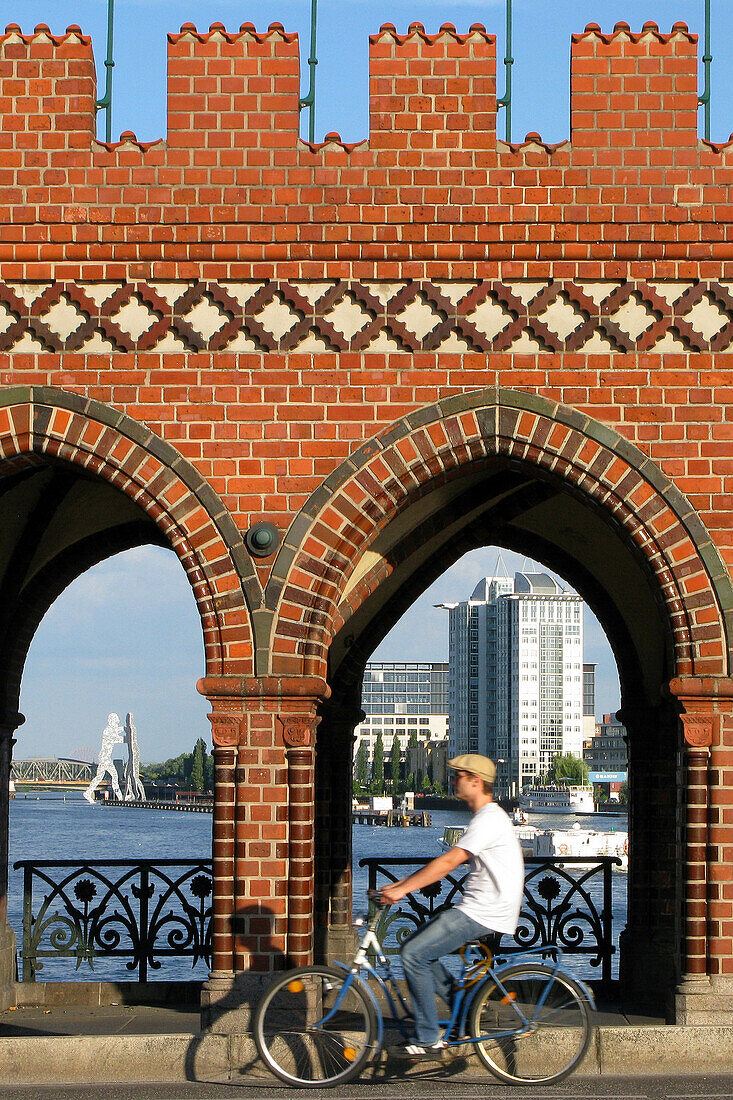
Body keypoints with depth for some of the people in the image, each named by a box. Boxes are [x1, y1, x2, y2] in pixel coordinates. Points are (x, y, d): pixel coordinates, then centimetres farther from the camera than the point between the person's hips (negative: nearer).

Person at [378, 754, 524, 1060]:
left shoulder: (490, 818, -16)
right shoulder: (484, 817, 18)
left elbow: (448, 862, -24)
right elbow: (447, 862, 19)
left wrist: (403, 890, -25)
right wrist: (399, 884, 12)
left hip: (483, 914, -10)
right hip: (476, 908, 10)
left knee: (414, 953, -14)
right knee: (416, 946, 12)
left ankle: (428, 1039, -9)